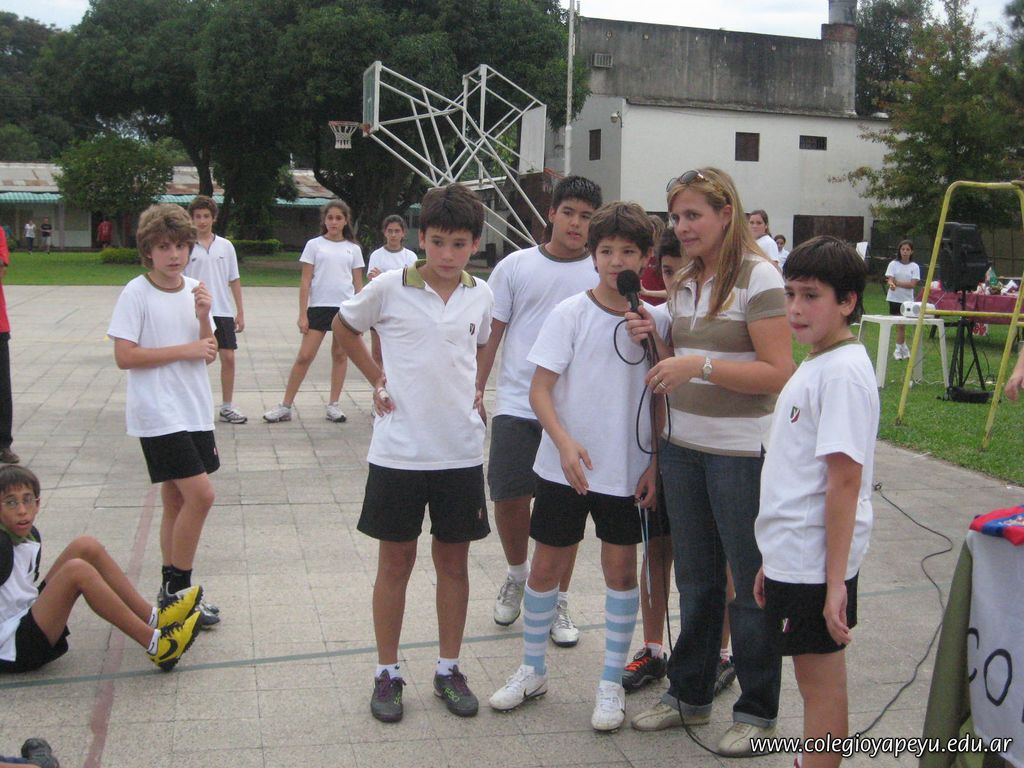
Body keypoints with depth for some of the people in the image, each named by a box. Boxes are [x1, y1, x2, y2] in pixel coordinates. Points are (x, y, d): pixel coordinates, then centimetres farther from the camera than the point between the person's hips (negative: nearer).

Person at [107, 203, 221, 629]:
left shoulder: (194, 290, 7)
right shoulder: (136, 293, -10)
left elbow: (209, 353, 7)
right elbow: (124, 356, -15)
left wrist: (203, 317, -11)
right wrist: (184, 350, -16)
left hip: (194, 410, 7)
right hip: (158, 413, -6)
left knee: (177, 500, 12)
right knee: (200, 493, -14)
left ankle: (171, 591, 22)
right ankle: (178, 589, 0)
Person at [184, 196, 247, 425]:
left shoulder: (225, 246, 6)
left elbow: (234, 281, 9)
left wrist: (240, 312, 7)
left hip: (223, 312, 2)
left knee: (228, 357, 0)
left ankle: (227, 407, 11)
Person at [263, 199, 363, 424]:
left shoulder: (353, 249, 9)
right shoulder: (314, 245, 3)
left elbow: (358, 285, 10)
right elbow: (305, 282, 1)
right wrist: (302, 314, -5)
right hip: (318, 307, -2)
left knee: (340, 355, 7)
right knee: (304, 356, -4)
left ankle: (333, 405, 16)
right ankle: (286, 406, 3)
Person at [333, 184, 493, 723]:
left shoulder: (481, 295, 2)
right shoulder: (390, 288, -8)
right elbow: (343, 326, 10)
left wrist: (480, 390, 7)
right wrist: (375, 379, 2)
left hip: (461, 451, 3)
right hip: (399, 450, -2)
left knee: (454, 561, 11)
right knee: (395, 561, 7)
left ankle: (449, 670, 25)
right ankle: (387, 673, 21)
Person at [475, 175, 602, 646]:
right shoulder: (516, 266, 3)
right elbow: (491, 333, 5)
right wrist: (473, 391, 0)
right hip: (517, 405, 0)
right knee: (508, 497, 2)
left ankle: (558, 602, 22)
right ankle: (517, 573, 31)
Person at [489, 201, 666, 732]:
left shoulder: (656, 320, -1)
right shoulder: (570, 314, -8)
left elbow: (662, 398, 6)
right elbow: (540, 390, -10)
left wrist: (655, 463, 0)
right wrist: (565, 441, -25)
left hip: (628, 470, 1)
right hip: (565, 466, -1)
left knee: (621, 570, 9)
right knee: (546, 566, 8)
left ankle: (611, 682, 24)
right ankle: (533, 670, 28)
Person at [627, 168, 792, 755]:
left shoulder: (758, 278, -12)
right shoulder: (685, 283, 11)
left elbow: (780, 374, -17)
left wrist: (700, 366, -25)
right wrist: (655, 342, 0)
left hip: (742, 454, -7)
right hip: (683, 447, 7)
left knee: (751, 585, 5)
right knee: (696, 580, 17)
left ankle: (758, 711, 20)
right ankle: (690, 695, 30)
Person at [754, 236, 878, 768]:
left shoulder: (844, 371, -17)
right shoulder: (815, 365, 12)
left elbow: (845, 480, -21)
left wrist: (836, 581, -22)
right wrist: (773, 559, 20)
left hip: (817, 563, -9)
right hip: (793, 556, 9)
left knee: (820, 680, 2)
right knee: (817, 675, 17)